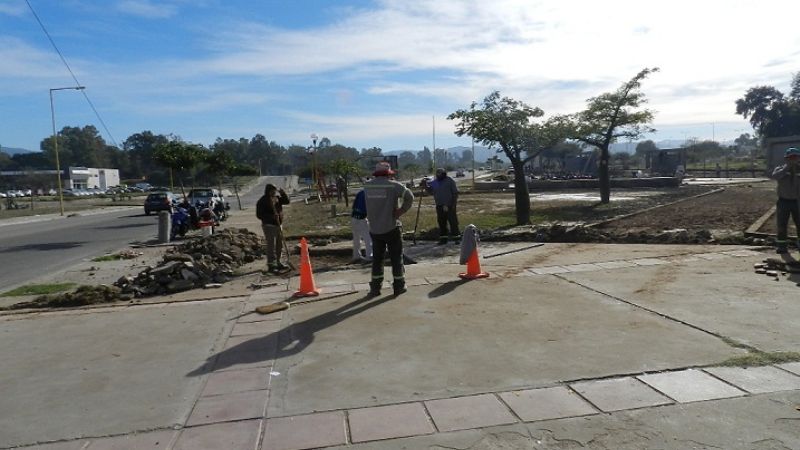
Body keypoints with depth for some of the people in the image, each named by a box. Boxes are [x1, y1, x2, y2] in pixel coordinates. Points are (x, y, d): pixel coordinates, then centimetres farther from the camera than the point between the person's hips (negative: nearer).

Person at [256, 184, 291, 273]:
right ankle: (270, 265, -6)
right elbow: (259, 215, -16)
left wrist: (282, 193, -5)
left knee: (279, 245, 14)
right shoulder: (262, 201, -12)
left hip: (278, 225, 8)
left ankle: (277, 263, 26)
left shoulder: (276, 198, 9)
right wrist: (271, 216, -26)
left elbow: (286, 201, 11)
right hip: (269, 225, -8)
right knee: (271, 245, -9)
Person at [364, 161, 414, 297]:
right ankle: (399, 286, 14)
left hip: (374, 229, 4)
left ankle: (375, 288, 16)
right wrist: (401, 211, -9)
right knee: (396, 257, 9)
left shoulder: (367, 186, 1)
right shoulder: (393, 185, -10)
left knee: (377, 258, 14)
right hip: (391, 228, -4)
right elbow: (409, 197, -16)